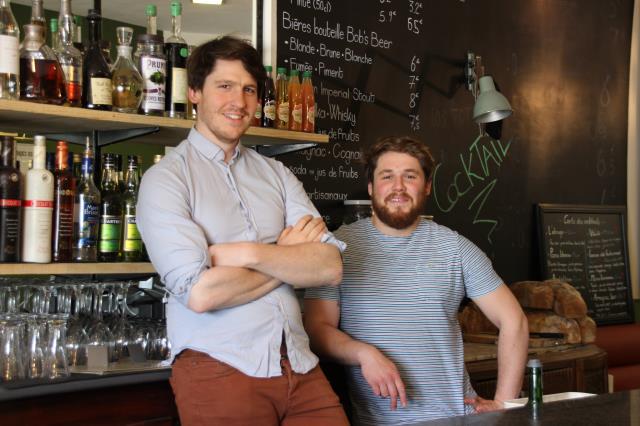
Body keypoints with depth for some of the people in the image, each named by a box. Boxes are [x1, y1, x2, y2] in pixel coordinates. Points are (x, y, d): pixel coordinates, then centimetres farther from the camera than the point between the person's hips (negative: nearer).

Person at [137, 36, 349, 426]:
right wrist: (290, 256, -5)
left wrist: (248, 253, -15)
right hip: (217, 371, -4)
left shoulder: (276, 174, 11)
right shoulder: (165, 178, -4)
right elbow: (200, 292, -17)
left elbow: (331, 266, -1)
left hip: (300, 366, 5)